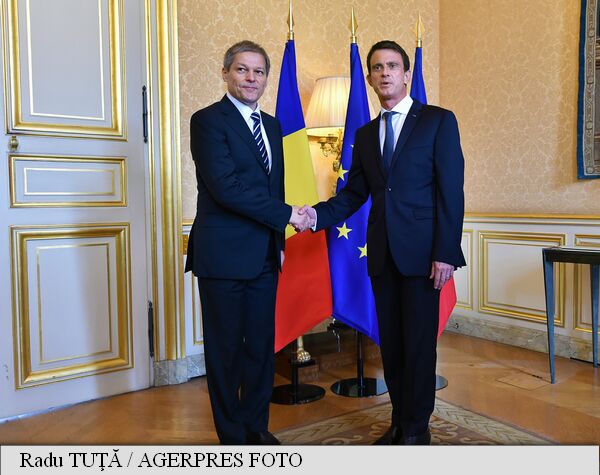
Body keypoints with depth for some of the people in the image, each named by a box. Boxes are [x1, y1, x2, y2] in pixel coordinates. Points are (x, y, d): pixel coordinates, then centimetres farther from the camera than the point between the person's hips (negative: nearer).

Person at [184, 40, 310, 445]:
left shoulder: (272, 125, 16)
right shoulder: (208, 120, -7)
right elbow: (227, 187, -18)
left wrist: (279, 241, 14)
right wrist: (286, 214, -14)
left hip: (264, 256, 7)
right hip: (223, 255, -6)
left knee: (262, 346, 13)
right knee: (226, 349, 6)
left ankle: (257, 426, 31)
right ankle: (232, 434, 24)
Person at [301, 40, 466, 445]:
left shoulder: (439, 121, 0)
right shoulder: (365, 134, 15)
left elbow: (451, 191, -6)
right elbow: (354, 193, 12)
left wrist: (446, 253, -14)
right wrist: (318, 214, -6)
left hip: (421, 251, -5)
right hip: (382, 254, 5)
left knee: (418, 343, 1)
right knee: (390, 342, 11)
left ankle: (416, 428, 19)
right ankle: (400, 421, 27)